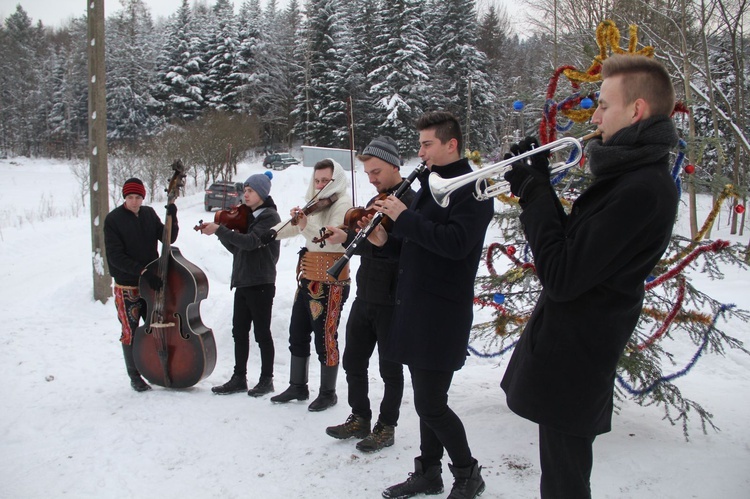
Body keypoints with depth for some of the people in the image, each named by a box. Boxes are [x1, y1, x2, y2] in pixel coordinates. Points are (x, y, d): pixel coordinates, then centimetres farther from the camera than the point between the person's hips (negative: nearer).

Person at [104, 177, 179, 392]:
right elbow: (115, 256, -15)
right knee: (131, 333, 5)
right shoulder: (113, 219, -10)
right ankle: (135, 376, 21)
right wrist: (143, 271, -22)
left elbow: (169, 238, 0)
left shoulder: (149, 214, 4)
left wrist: (172, 218, -16)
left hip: (152, 282, 4)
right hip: (127, 287, -4)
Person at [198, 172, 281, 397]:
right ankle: (239, 378, 19)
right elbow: (235, 248, 13)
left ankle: (267, 380, 12)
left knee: (262, 332, 1)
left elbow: (250, 242, -24)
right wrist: (220, 232, -2)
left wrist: (219, 230, -21)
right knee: (239, 331, 10)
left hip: (260, 284, -8)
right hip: (242, 282, 8)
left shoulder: (269, 217, -9)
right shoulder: (247, 216, 16)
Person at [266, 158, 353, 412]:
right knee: (297, 334, 15)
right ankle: (297, 386, 29)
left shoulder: (343, 204, -11)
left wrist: (306, 225, -37)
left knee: (325, 338, -1)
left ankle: (328, 393, 14)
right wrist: (274, 233, 3)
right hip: (308, 278, 9)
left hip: (330, 282, -9)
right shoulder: (315, 203, 14)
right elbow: (296, 226, 19)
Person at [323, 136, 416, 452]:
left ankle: (386, 427, 22)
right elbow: (367, 243, 12)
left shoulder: (411, 201, -13)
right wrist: (346, 237, -9)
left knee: (390, 368, 6)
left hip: (392, 300, -8)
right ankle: (360, 418, 31)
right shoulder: (375, 201, 14)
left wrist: (350, 238, -27)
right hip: (366, 296, 8)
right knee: (353, 361, 15)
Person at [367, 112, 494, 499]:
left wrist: (405, 217, -20)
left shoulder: (472, 189, -10)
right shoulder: (428, 185, 17)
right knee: (426, 398, 16)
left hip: (443, 311, -9)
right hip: (415, 307, 9)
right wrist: (387, 241, 2)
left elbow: (455, 243, -24)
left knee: (430, 403, -5)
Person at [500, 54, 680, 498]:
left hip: (572, 358, -10)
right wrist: (539, 186, 3)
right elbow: (575, 245, 13)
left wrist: (533, 193, -16)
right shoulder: (635, 176, 9)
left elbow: (561, 277, -26)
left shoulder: (642, 190, -25)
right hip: (567, 343, 10)